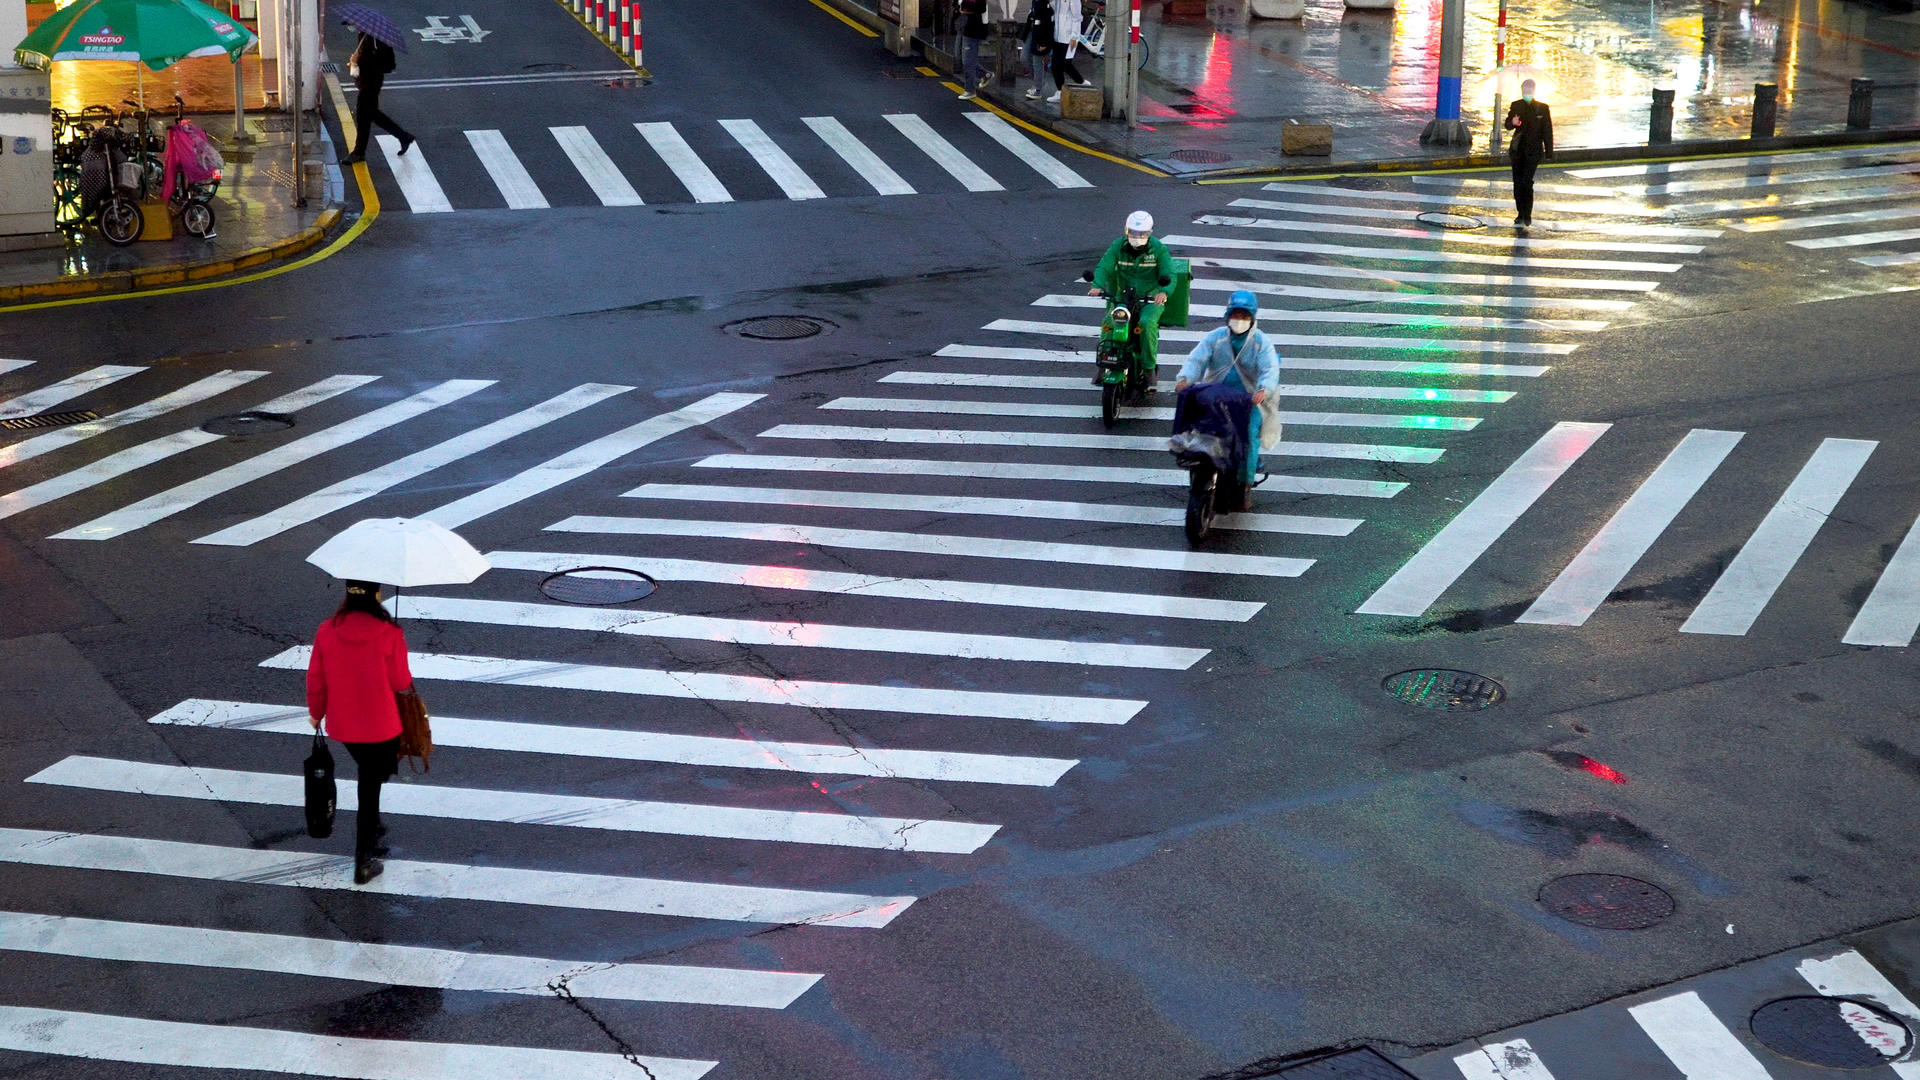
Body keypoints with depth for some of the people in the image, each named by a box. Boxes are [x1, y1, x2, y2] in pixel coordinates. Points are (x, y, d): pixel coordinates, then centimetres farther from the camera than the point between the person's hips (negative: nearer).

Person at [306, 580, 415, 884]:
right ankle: (363, 863, 12)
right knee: (370, 787, 9)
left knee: (370, 775, 30)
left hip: (342, 724, 4)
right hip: (381, 726, -4)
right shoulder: (389, 634, -20)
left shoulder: (327, 631, -10)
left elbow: (315, 678, -1)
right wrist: (408, 681, 12)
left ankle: (372, 829, 46)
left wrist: (316, 712, 16)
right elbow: (400, 681, -12)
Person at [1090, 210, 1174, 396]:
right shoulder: (1118, 246, 2)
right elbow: (1104, 267, -8)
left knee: (1147, 323, -32)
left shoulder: (1159, 249, -4)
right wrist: (1097, 285, -30)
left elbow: (1169, 275, -12)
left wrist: (1164, 291, -36)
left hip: (1151, 299, -2)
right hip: (1123, 297, 2)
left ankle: (1149, 368, -19)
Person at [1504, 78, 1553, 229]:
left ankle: (1527, 217, -10)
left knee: (1527, 182, -14)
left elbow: (1547, 131, 5)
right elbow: (1508, 125, 6)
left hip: (1533, 151, -3)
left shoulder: (1542, 108, 3)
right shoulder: (1516, 106, 8)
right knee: (1517, 183, 6)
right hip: (1518, 150, 3)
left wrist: (1549, 153, 1)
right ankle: (1521, 214, 19)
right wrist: (1513, 122, -19)